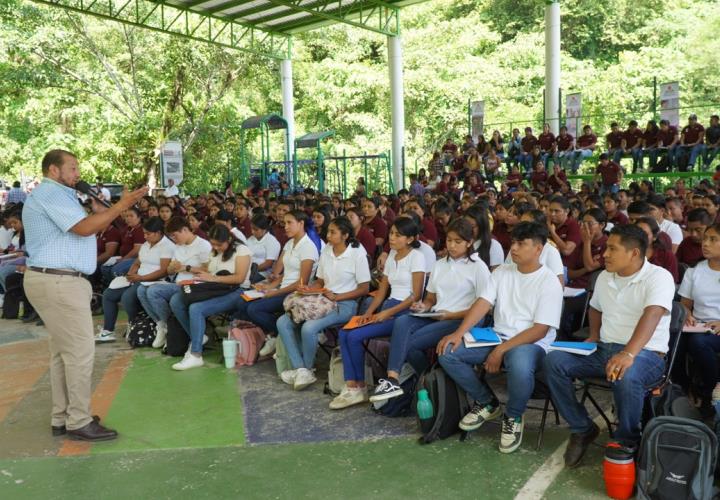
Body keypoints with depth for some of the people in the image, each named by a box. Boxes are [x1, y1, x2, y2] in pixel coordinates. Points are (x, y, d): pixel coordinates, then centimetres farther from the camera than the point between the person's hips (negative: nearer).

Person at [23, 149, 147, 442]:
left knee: (64, 351, 13)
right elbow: (84, 228, -21)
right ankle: (79, 422, -2)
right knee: (81, 351, -8)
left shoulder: (54, 195, 23)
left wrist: (100, 212, 6)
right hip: (58, 282, -11)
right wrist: (123, 205, -17)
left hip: (58, 281, 11)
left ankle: (62, 418, 20)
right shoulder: (50, 193, -11)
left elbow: (81, 229, 19)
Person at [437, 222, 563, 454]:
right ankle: (486, 403, 7)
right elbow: (483, 303, 0)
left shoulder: (549, 283, -8)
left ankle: (513, 418, -8)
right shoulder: (501, 272, 9)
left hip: (531, 344, -5)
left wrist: (501, 350, -22)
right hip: (497, 337, 6)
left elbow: (540, 330, -15)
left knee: (519, 364, -41)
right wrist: (458, 333, -16)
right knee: (447, 352, -14)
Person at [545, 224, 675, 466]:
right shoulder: (604, 277, 11)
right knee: (554, 360, -15)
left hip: (645, 353, -6)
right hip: (604, 349, 6)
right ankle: (582, 429, -1)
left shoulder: (659, 277, -12)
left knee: (626, 377, -40)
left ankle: (626, 443, -11)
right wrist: (594, 336, 10)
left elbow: (652, 315, -29)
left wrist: (628, 354, -45)